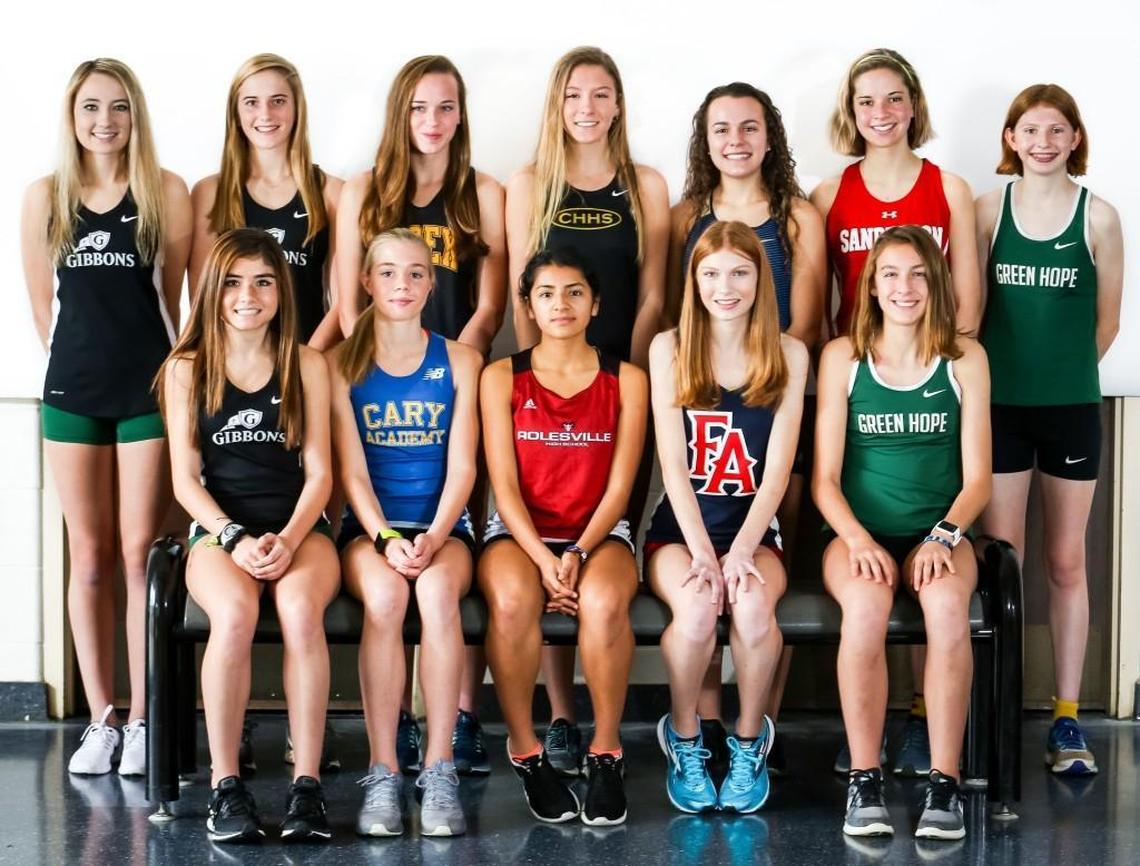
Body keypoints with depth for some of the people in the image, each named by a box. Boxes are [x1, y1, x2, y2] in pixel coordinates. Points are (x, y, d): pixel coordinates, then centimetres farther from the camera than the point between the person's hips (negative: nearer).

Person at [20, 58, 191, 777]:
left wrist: (173, 372, 4)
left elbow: (176, 295, 5)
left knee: (140, 555, -2)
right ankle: (101, 720, 10)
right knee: (89, 558, 4)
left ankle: (141, 721, 3)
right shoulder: (44, 198, 5)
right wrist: (80, 363, 9)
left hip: (149, 389, -2)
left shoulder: (166, 193, 1)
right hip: (73, 391, 2)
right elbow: (43, 304, 10)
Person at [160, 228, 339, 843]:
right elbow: (185, 478, 3)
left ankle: (306, 783, -31)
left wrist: (287, 540, -14)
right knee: (235, 613, -35)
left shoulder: (307, 366, 8)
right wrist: (235, 539, -13)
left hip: (299, 527, 0)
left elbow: (319, 472, 4)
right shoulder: (185, 370, 8)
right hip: (219, 530, 0)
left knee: (300, 608, -35)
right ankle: (224, 783, -26)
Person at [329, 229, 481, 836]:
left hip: (443, 526, 0)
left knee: (437, 590, -34)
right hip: (369, 526, 0)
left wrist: (433, 537, -15)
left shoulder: (459, 361, 9)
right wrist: (386, 539, -17)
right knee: (384, 594, -34)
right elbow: (352, 471, -1)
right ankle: (381, 774, -31)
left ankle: (440, 770, -31)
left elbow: (461, 466, 1)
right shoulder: (343, 365, 7)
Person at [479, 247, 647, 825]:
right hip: (518, 531, 0)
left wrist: (578, 554, -16)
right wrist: (542, 560, -18)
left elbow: (619, 485, 0)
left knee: (604, 601, -35)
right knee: (512, 599, -36)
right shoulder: (502, 378, 5)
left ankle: (606, 753, -18)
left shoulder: (626, 381, 6)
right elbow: (504, 484, -3)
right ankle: (524, 748, -18)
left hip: (599, 532, 0)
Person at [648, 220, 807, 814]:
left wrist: (739, 552, -16)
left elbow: (778, 468, -3)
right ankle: (683, 738, -5)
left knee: (753, 605, -33)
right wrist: (702, 553, -15)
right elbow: (673, 464, -4)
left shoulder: (788, 355, 3)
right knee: (696, 608, -33)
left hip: (754, 527, 1)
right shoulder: (670, 348, 2)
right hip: (680, 526, 0)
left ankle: (750, 739, -6)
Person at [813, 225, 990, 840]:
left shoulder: (964, 359, 6)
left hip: (938, 533, 1)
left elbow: (977, 477, 3)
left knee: (947, 604, -34)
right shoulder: (843, 357, 4)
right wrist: (859, 540, -16)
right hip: (858, 532, 0)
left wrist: (943, 536, -14)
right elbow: (825, 476, 1)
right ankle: (864, 781, -25)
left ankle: (945, 783, -26)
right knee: (865, 605, -35)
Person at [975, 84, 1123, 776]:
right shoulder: (988, 210, 1)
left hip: (1072, 407, 0)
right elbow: (973, 305, 4)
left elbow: (1107, 321, 5)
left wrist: (1061, 371, 8)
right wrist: (1020, 367, 4)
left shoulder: (1098, 217, -1)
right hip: (1000, 406, 0)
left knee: (1066, 563, 7)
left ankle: (1068, 718, 13)